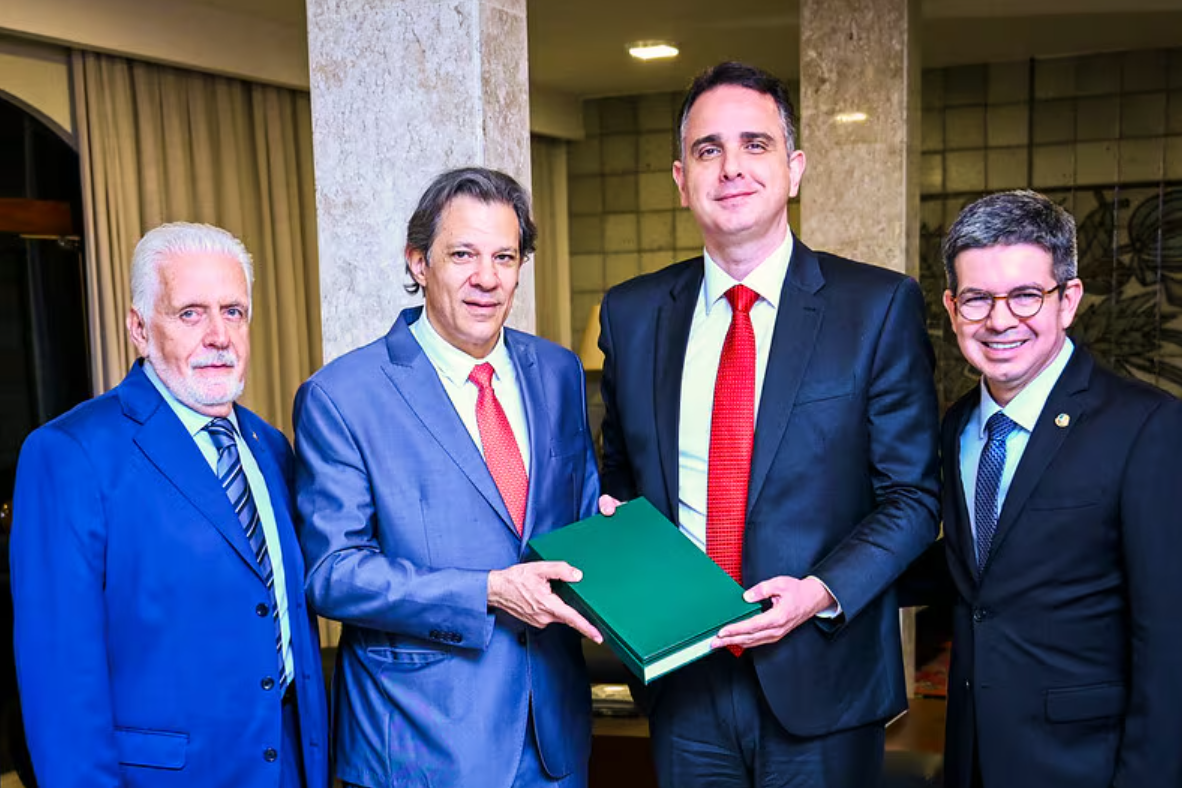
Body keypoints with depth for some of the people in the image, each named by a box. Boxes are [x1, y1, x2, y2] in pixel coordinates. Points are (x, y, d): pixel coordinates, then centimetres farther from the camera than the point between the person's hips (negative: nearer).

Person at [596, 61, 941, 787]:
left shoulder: (881, 306, -6)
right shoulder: (631, 313, 3)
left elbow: (913, 494, -5)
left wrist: (824, 592, -17)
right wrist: (611, 516, -7)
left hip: (821, 680, -2)